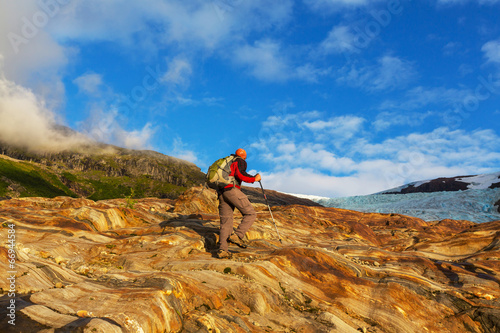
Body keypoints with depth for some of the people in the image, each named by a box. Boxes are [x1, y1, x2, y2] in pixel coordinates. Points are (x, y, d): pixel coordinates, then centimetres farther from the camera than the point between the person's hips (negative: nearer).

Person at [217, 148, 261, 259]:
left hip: (221, 193, 8)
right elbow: (240, 174, -12)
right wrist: (254, 179, -2)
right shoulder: (240, 162, 9)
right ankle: (237, 235, -20)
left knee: (225, 222, 3)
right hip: (232, 190, -8)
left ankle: (222, 250, -9)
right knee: (251, 214, -3)